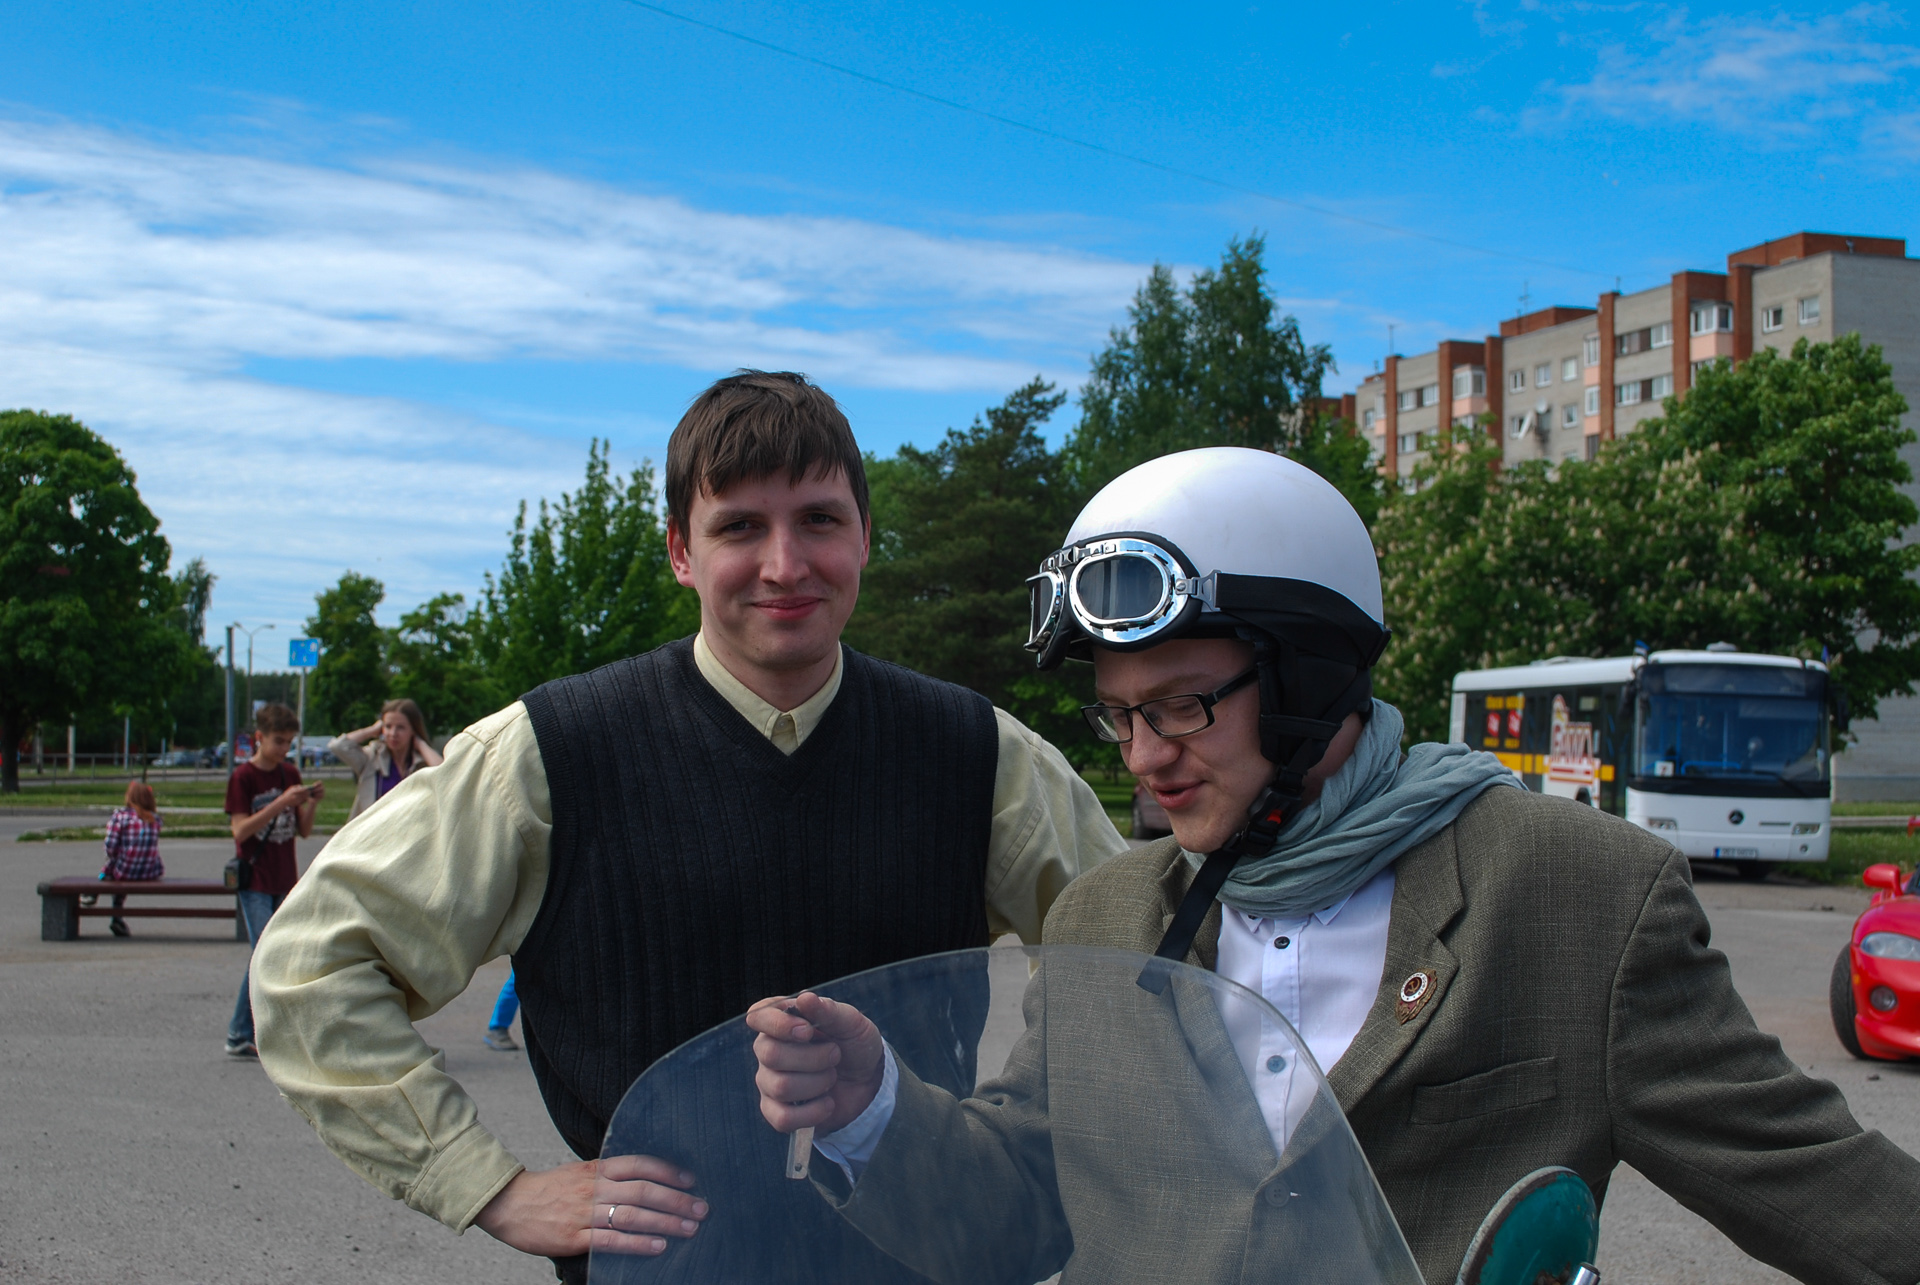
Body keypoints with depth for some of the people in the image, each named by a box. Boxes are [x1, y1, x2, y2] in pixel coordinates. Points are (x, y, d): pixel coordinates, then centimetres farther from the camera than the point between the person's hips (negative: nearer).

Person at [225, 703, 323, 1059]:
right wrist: (280, 803, -25)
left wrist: (312, 802, -9)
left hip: (283, 881, 6)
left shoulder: (290, 774, 10)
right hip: (254, 880, -6)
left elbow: (304, 831, 10)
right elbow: (240, 830, -17)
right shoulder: (243, 777, -7)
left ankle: (239, 1037, 18)